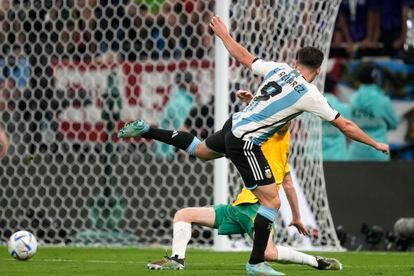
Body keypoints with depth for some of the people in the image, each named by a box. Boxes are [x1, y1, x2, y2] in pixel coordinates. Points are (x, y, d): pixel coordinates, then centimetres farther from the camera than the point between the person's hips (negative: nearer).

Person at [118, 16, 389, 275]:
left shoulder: (279, 69, 1)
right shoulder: (310, 95, -14)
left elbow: (245, 58, 15)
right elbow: (345, 125, -9)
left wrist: (224, 35, 32)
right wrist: (375, 144, 3)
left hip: (234, 124, 8)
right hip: (245, 144, -8)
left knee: (201, 151, 38)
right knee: (272, 201, -4)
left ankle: (145, 130, 36)